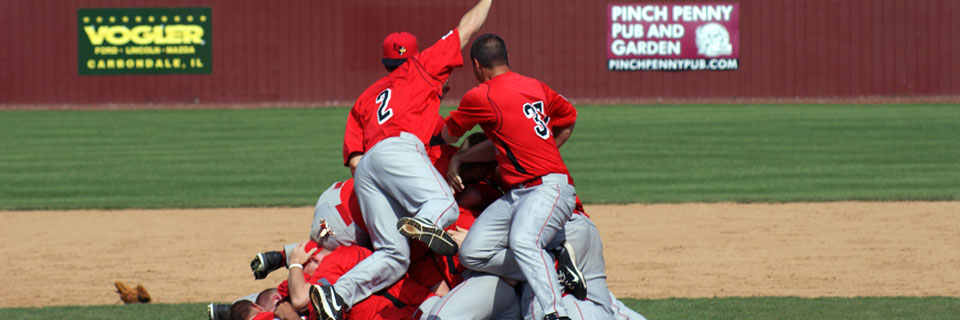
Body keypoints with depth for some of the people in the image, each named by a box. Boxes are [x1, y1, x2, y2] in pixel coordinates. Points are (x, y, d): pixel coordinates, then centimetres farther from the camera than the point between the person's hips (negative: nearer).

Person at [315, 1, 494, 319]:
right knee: (445, 205, -24)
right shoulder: (420, 67, 24)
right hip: (399, 149, -5)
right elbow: (467, 28, 28)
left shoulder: (365, 99, 35)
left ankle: (336, 294, -21)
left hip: (364, 172, 5)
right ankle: (424, 222, -58)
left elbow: (353, 158, 21)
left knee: (394, 256, -1)